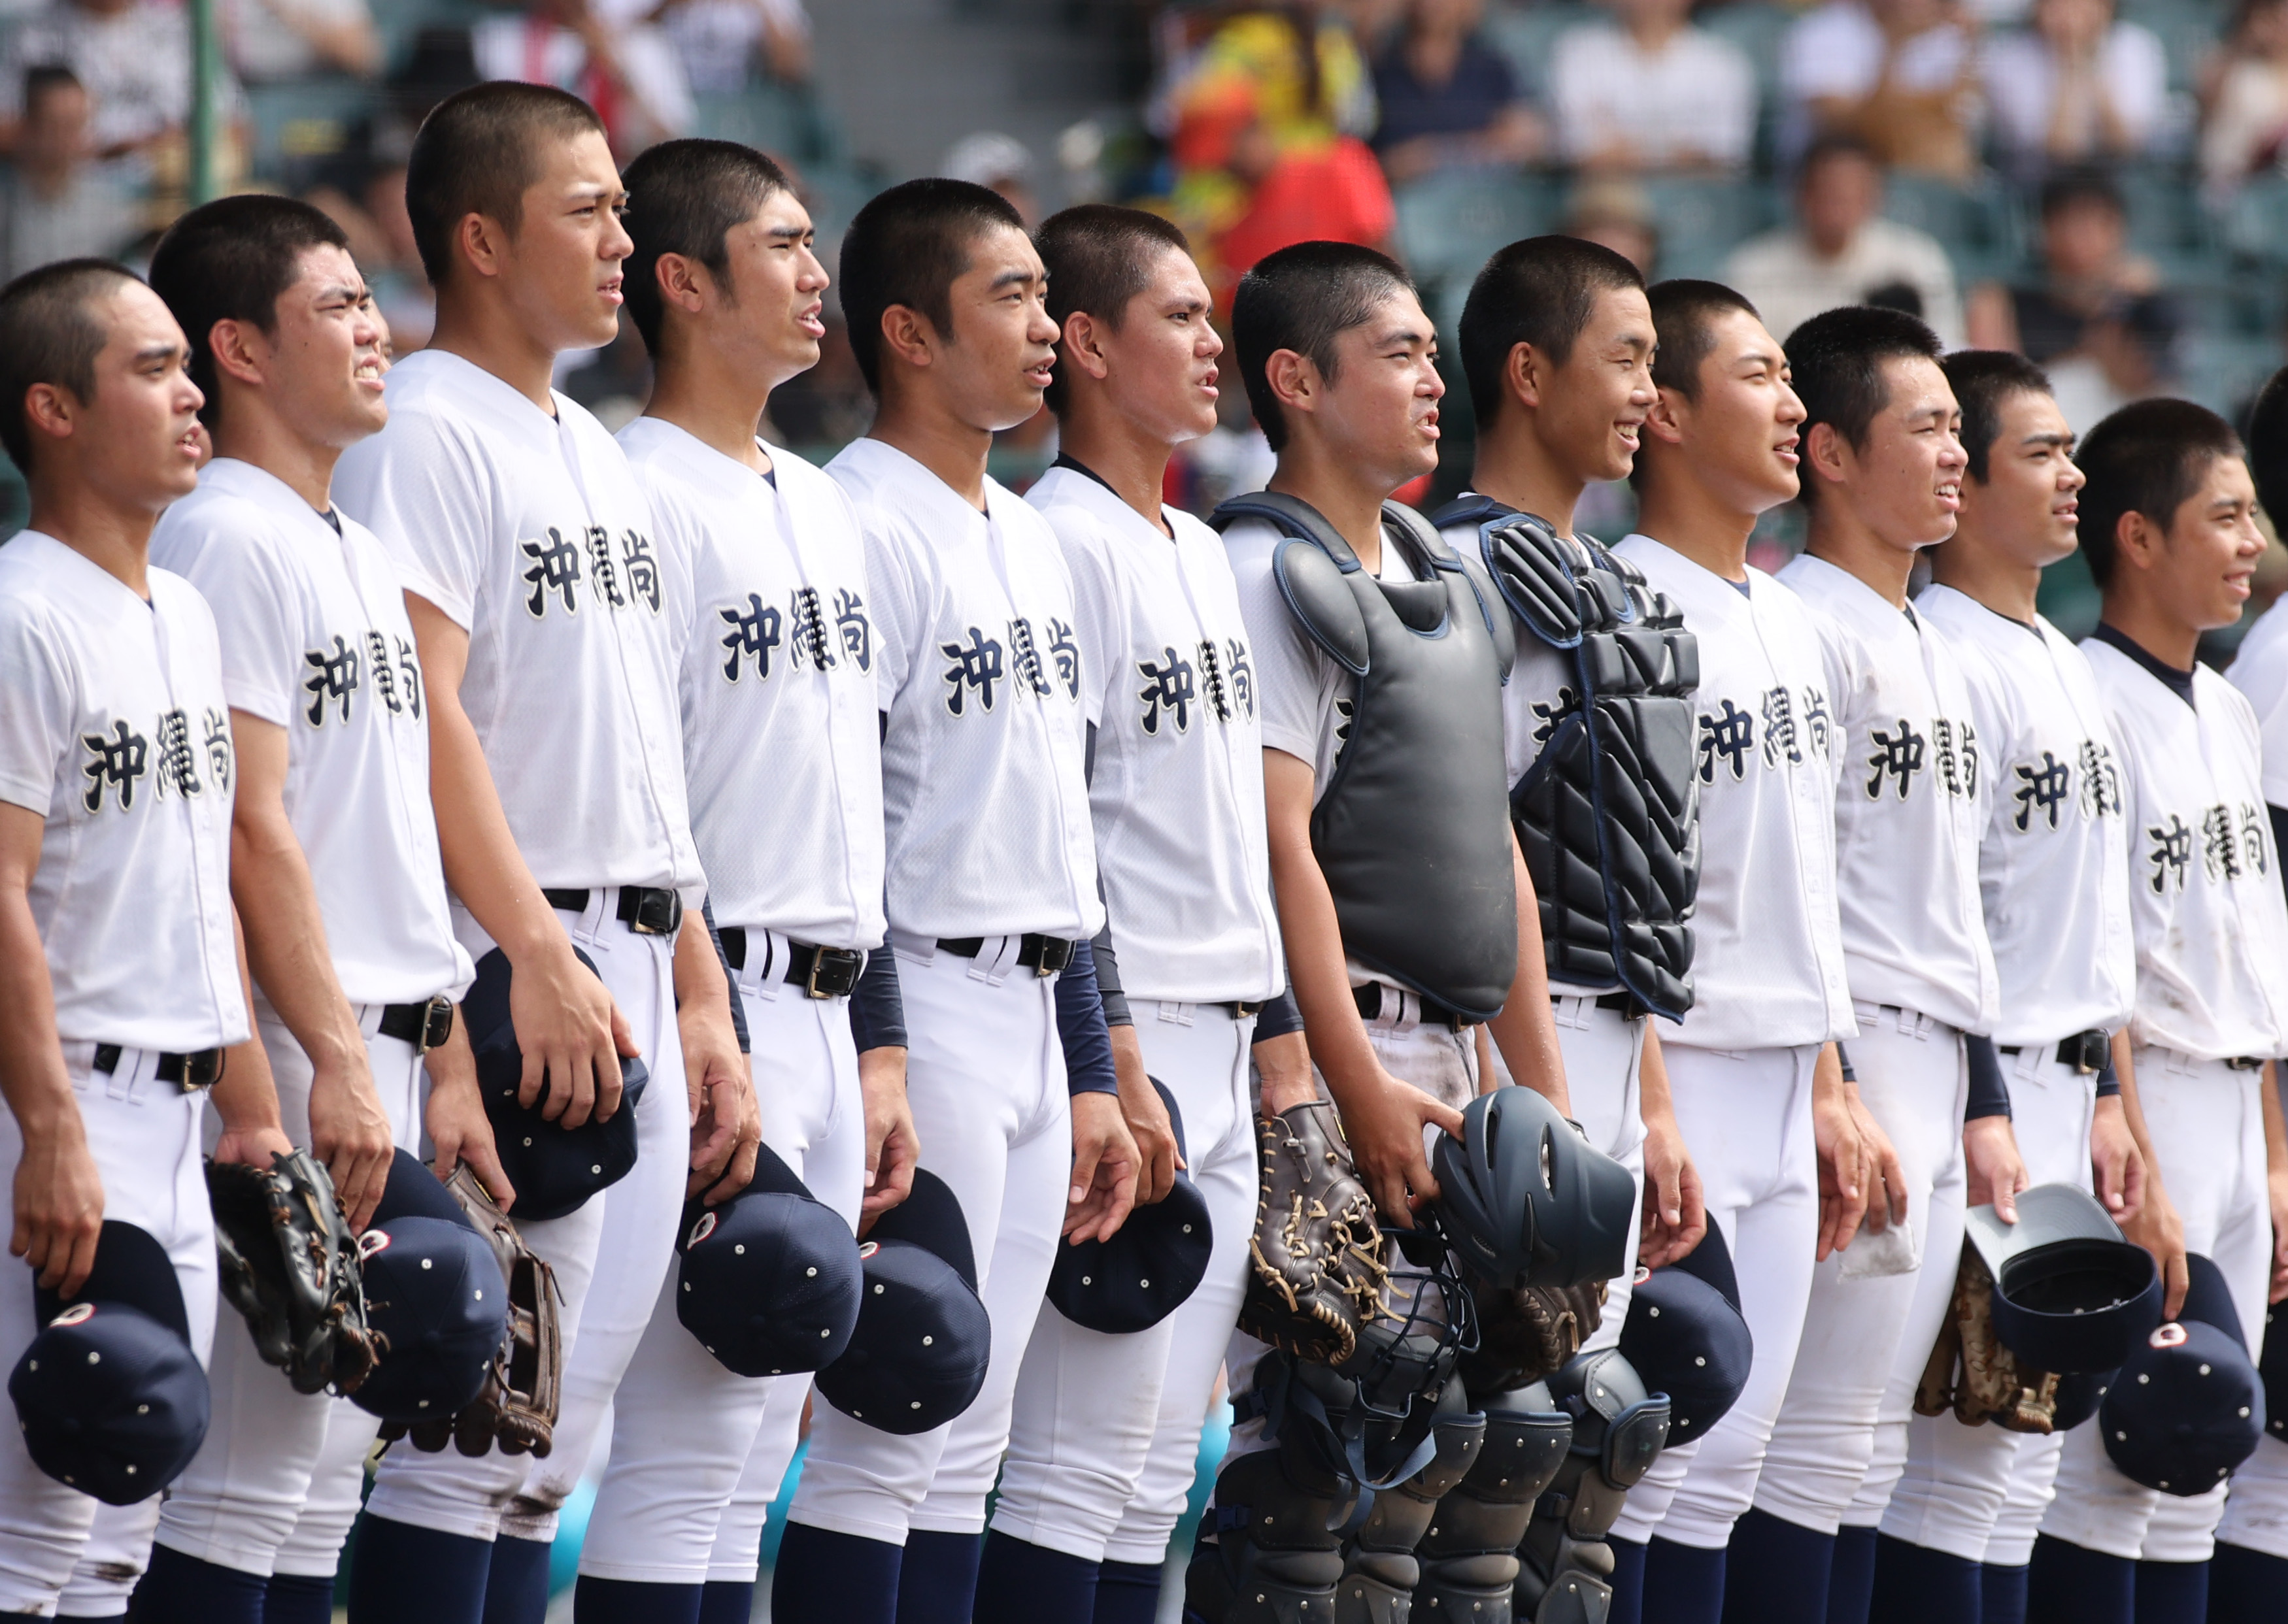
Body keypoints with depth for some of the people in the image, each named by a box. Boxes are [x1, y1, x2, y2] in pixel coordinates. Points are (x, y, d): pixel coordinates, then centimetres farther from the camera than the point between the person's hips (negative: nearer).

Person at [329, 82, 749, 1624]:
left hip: (634, 982, 9)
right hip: (512, 972, -9)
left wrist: (702, 1004, 15)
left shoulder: (599, 455, 19)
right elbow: (426, 715, -18)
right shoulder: (427, 433, -8)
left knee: (551, 1435, 9)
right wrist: (541, 957, -24)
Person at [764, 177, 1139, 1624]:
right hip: (924, 1007, -9)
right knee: (889, 1436, -10)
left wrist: (1090, 1071, 18)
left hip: (1029, 1014, 9)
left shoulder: (1029, 540, 17)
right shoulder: (863, 527, -11)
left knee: (967, 1450, 9)